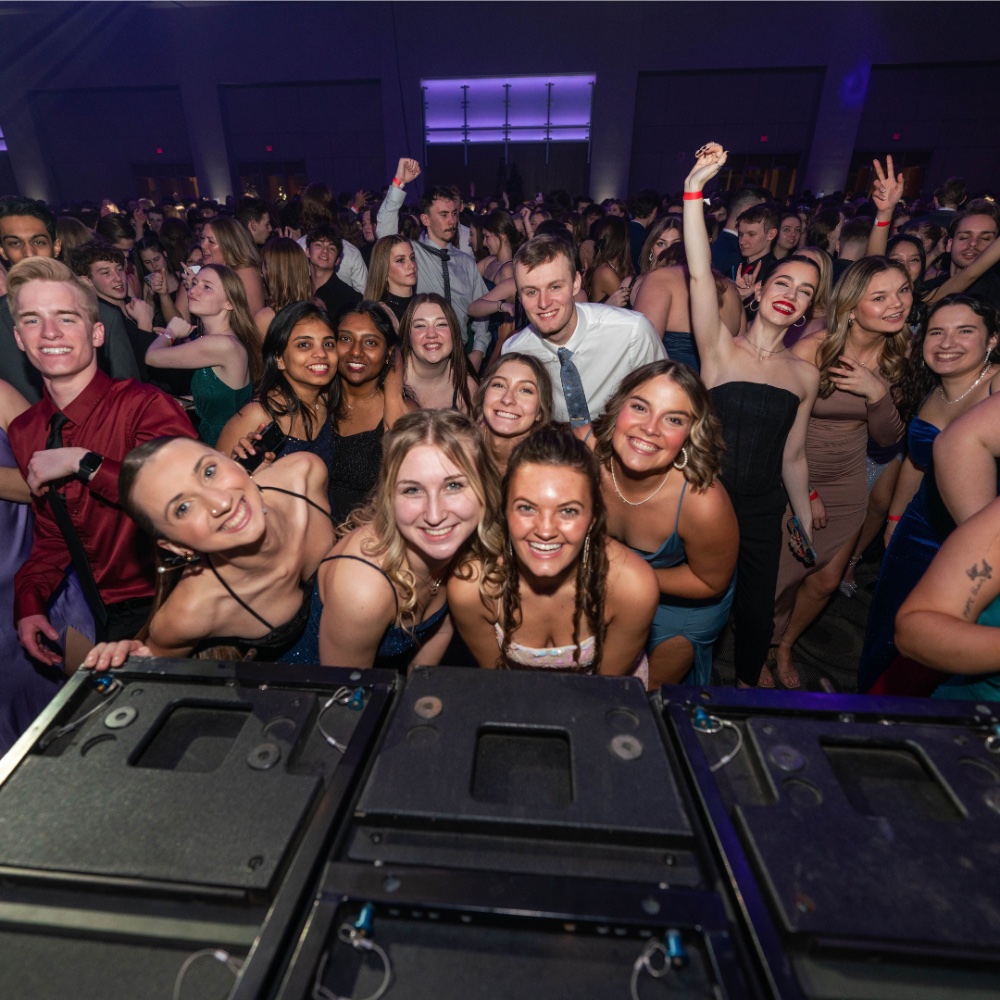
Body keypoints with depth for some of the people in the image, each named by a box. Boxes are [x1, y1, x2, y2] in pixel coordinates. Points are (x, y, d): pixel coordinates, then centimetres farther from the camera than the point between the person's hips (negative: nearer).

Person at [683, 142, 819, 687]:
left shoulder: (805, 375, 4)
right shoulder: (719, 348, -6)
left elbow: (793, 458, 10)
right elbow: (699, 273, -20)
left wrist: (804, 520, 13)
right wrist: (694, 190, -27)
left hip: (763, 512, 3)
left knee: (757, 612, 14)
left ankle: (745, 687, 44)